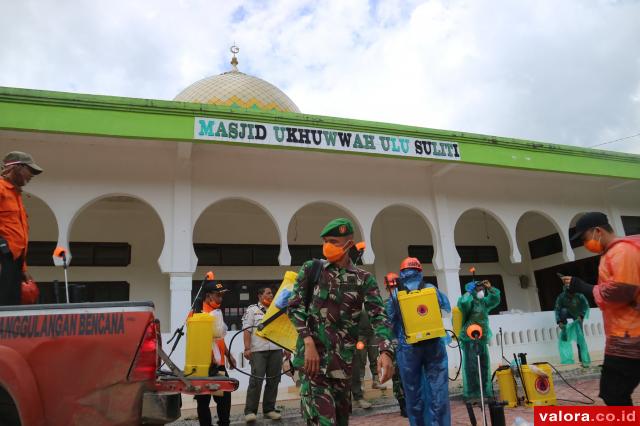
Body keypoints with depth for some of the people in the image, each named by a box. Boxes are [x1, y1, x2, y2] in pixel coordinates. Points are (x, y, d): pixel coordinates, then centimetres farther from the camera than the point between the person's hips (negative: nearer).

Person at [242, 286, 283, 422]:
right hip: (258, 350, -5)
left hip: (276, 350, 5)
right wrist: (247, 348, -14)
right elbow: (247, 330, -3)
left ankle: (269, 409, 15)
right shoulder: (252, 310, 5)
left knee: (273, 380, 5)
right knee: (256, 380, -7)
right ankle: (250, 411, 0)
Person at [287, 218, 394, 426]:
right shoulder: (311, 269, 3)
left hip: (343, 359, 3)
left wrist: (386, 352, -23)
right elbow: (294, 307, -2)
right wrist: (309, 342, -16)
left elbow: (379, 317, -5)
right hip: (313, 355, -3)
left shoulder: (364, 280, 5)